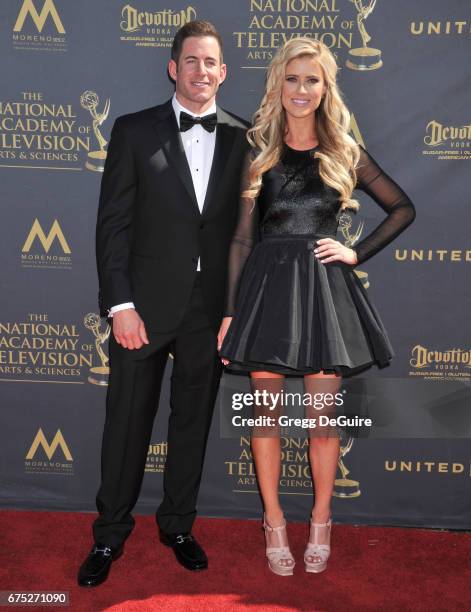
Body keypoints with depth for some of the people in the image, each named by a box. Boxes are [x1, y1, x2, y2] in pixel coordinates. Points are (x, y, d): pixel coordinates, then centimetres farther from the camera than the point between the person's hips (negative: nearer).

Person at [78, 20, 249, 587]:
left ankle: (177, 525, 33)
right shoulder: (134, 131, 1)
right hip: (145, 303, -1)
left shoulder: (242, 138, 5)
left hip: (211, 307, 2)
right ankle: (110, 534, 26)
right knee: (127, 422, 8)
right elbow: (112, 223, -3)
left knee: (192, 420, 13)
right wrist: (120, 304, -11)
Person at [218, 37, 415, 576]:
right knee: (266, 411, 6)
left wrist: (357, 253, 1)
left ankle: (321, 522, 26)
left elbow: (403, 209, 13)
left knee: (323, 416, 5)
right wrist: (230, 312, -2)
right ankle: (273, 522, 24)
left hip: (324, 289, 1)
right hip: (266, 288, 0)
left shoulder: (345, 154, 6)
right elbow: (241, 237, 2)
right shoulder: (257, 151, 4)